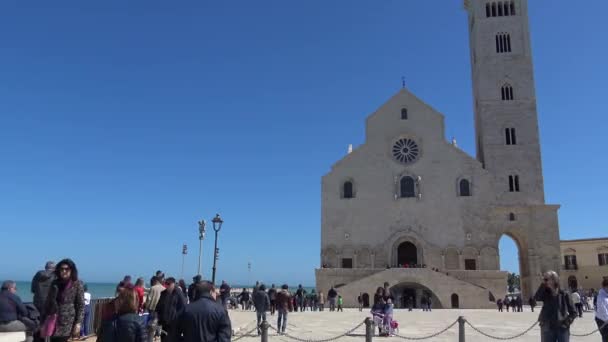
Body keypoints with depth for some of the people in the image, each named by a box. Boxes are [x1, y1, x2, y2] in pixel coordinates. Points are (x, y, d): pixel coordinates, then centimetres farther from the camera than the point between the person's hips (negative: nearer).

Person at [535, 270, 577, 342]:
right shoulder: (545, 294, 3)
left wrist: (567, 322, -9)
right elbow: (537, 297, -19)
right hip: (548, 329, 2)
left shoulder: (564, 295, -3)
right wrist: (543, 284, -17)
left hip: (562, 328, -1)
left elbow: (573, 312, 3)